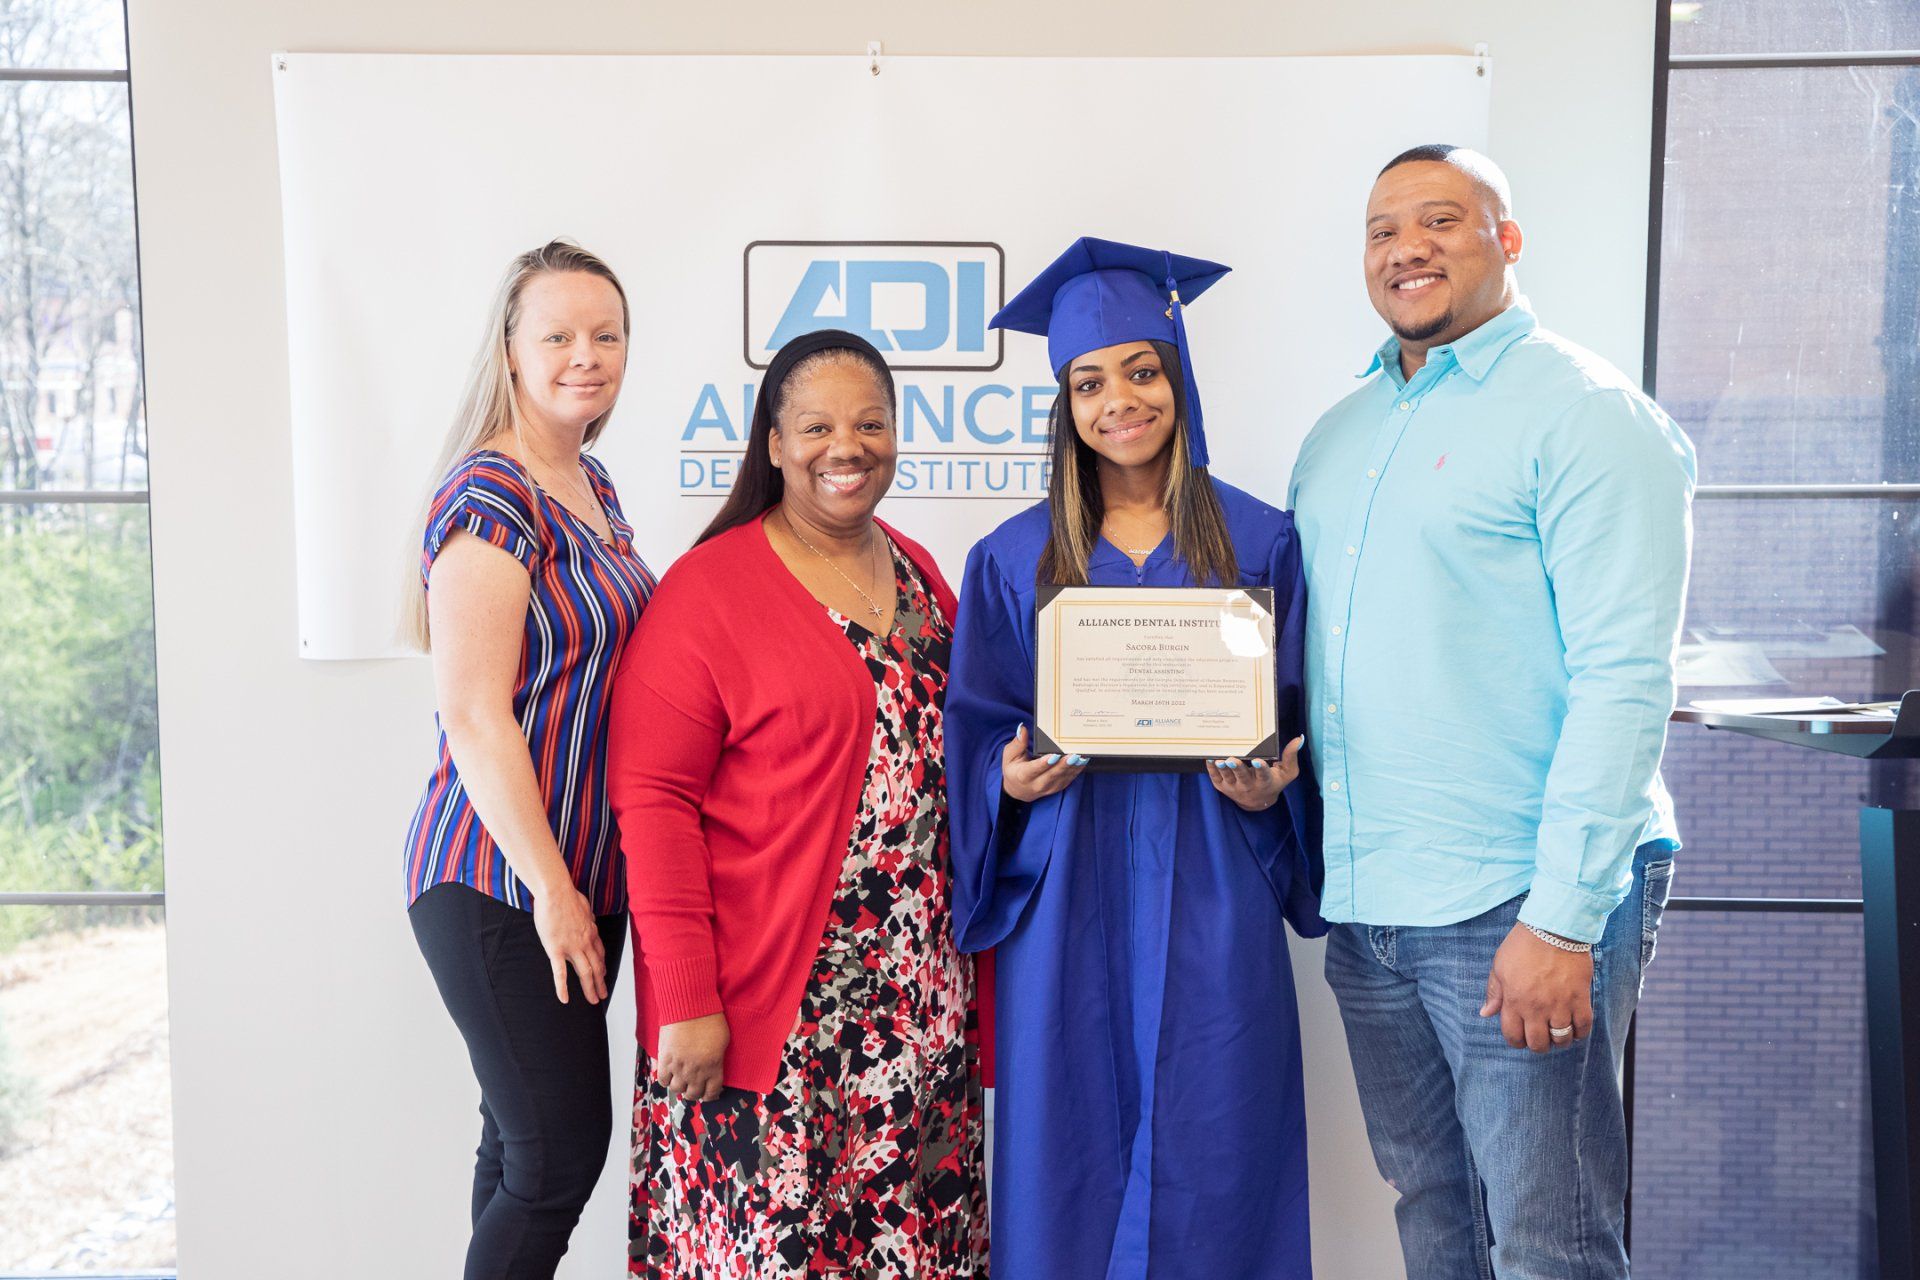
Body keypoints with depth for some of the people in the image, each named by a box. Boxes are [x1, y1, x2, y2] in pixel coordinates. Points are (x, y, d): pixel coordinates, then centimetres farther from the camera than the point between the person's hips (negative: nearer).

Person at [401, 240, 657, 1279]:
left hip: (584, 872, 8)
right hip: (503, 884, -8)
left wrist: (574, 882, 15)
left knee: (529, 1144, 17)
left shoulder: (591, 485, 12)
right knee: (562, 1152, -1)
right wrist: (550, 887, -16)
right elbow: (473, 717, -20)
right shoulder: (491, 494, -15)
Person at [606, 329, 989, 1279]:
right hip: (768, 1005, -5)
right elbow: (652, 802, -12)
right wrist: (685, 1001, -15)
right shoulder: (708, 589, -8)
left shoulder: (920, 578, 11)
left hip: (920, 998, 6)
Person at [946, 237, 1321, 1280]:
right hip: (1065, 896, 1)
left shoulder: (1260, 542, 5)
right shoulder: (1013, 559, 7)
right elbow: (976, 732, 8)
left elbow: (1300, 721, 7)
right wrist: (1013, 779, -12)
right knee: (1069, 1155, 5)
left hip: (1211, 897, 0)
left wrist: (1268, 790, -12)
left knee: (1209, 1161, 4)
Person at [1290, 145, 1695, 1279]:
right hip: (1367, 905, 7)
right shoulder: (1340, 436, 14)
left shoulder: (1584, 413, -9)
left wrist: (1562, 920, -20)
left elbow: (1624, 679, -16)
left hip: (1518, 903, -6)